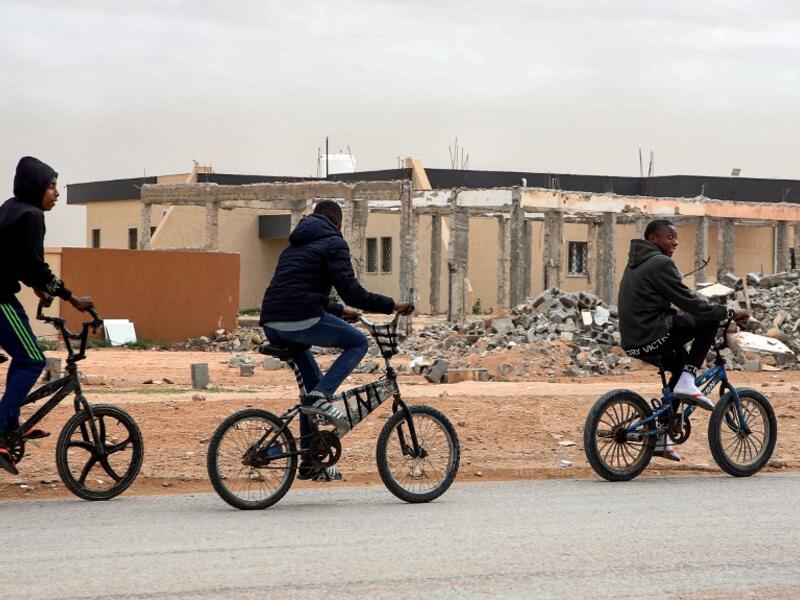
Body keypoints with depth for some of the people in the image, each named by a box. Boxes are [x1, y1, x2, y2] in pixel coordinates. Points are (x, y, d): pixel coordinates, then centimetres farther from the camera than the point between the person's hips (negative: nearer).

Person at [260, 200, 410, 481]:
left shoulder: (295, 246, 29)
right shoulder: (333, 243, 3)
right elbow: (351, 291, -8)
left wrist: (339, 311, 45)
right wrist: (390, 305, 0)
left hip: (273, 326, 8)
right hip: (301, 321, -8)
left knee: (312, 384, 21)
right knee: (358, 342, 11)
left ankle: (310, 463, 20)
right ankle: (320, 397, -8)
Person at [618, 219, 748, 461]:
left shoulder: (636, 264, 21)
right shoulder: (660, 263, -11)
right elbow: (689, 302, -13)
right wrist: (729, 313, -6)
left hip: (632, 342, 10)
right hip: (653, 338, -10)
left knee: (680, 362, 31)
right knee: (710, 320, -1)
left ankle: (659, 439, 27)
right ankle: (687, 383, -6)